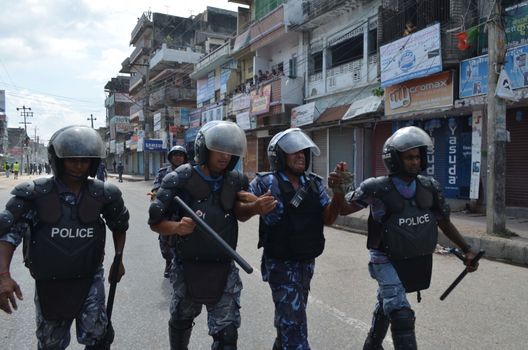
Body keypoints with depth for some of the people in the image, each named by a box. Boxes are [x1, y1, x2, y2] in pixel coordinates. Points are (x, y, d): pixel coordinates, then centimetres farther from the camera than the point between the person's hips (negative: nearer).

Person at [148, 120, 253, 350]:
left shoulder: (236, 181, -4)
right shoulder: (180, 179, -13)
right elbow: (155, 222, -10)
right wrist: (177, 227, -29)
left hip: (224, 270, 1)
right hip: (187, 267, 0)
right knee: (181, 321, 24)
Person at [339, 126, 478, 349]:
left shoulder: (429, 187, -5)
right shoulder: (377, 189, -19)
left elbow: (444, 222, 8)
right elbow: (343, 209, -11)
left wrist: (466, 250, 10)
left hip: (418, 261, 5)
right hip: (388, 261, -5)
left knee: (386, 306, 25)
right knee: (401, 315, -17)